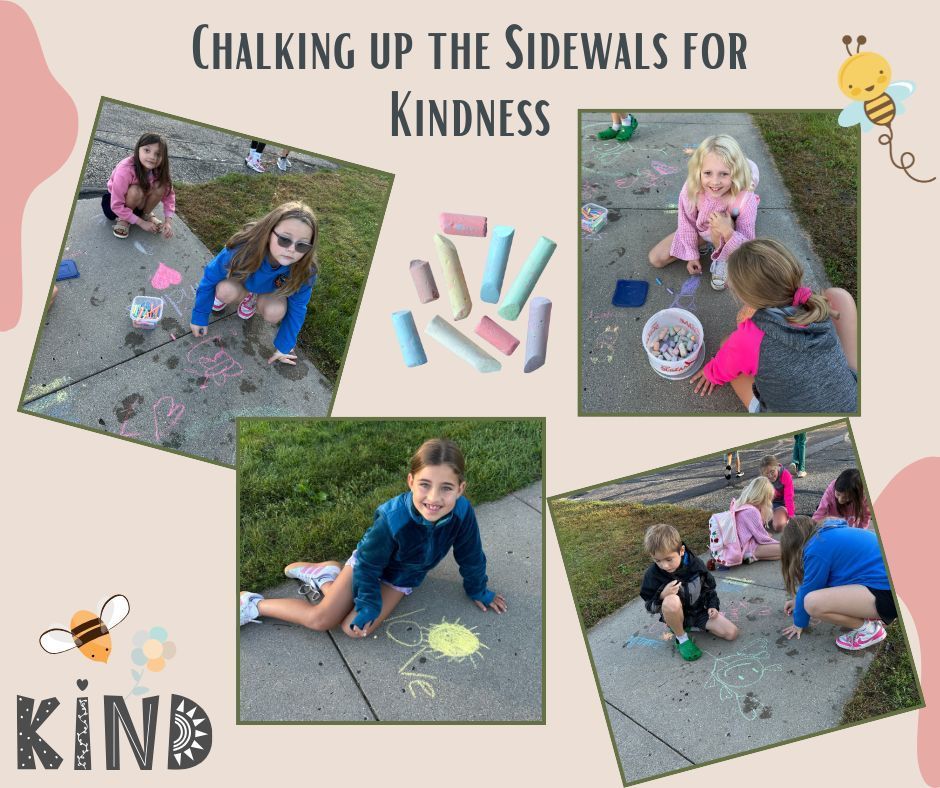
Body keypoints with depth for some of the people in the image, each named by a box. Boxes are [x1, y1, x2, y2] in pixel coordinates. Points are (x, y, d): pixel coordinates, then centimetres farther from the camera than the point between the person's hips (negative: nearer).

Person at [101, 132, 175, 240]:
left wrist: (168, 221, -26)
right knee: (136, 190, -37)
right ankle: (122, 219, -10)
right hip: (113, 202, -4)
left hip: (137, 204, 4)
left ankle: (146, 214, 0)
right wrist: (141, 223, -30)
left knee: (160, 186, -25)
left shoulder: (159, 170, -21)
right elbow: (117, 206, -32)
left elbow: (169, 195, -11)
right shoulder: (125, 170, -35)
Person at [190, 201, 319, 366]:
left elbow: (297, 308, -18)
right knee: (225, 291, -32)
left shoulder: (305, 270, -36)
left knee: (274, 313, -29)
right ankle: (245, 295, 4)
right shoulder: (245, 247, -40)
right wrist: (199, 317, -14)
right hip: (241, 281, -1)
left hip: (270, 292, 1)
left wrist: (284, 346, -12)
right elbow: (210, 277, -23)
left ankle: (252, 300, 5)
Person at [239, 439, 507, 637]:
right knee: (320, 619, -12)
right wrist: (368, 605, -17)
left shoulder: (462, 513, -31)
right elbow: (368, 564, -22)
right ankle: (254, 604, 10)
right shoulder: (393, 519, -39)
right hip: (369, 562, -3)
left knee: (354, 628, -14)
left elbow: (470, 557, -10)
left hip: (400, 578, 3)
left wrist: (477, 591, 5)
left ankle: (325, 577, 10)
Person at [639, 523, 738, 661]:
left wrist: (712, 606, -3)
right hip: (676, 615, -4)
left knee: (732, 633, -12)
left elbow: (709, 587, 7)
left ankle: (691, 626, 8)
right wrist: (662, 595, -32)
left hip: (699, 610, 4)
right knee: (671, 601, -40)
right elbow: (650, 607, -14)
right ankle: (682, 638, -13)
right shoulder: (653, 574, -20)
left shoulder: (695, 564, -12)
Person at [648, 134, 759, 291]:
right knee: (655, 260, -4)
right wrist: (692, 254, -5)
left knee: (718, 217, -38)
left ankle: (722, 261, -9)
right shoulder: (691, 189, -31)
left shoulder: (745, 200, -37)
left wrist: (728, 232, -51)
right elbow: (687, 222, -10)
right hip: (699, 232, 3)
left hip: (727, 237, -3)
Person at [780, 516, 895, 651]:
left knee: (812, 603, -21)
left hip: (887, 594, -10)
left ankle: (869, 629, -4)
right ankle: (871, 615, 13)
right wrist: (798, 601, 41)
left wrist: (799, 623, 13)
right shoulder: (831, 535, 17)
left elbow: (809, 589, -1)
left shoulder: (817, 548, -11)